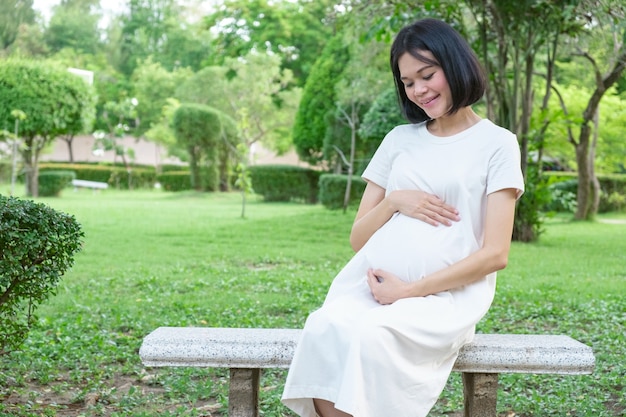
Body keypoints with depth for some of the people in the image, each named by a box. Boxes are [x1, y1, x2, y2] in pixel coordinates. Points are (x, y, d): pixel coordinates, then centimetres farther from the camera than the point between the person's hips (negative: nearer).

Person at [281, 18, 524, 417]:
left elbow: (494, 254, -3)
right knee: (326, 328, -31)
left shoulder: (497, 143, 6)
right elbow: (358, 239, 17)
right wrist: (394, 201, -2)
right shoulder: (399, 140, 18)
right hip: (371, 285, 3)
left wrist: (411, 290, -11)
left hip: (446, 294, -3)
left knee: (367, 335, -34)